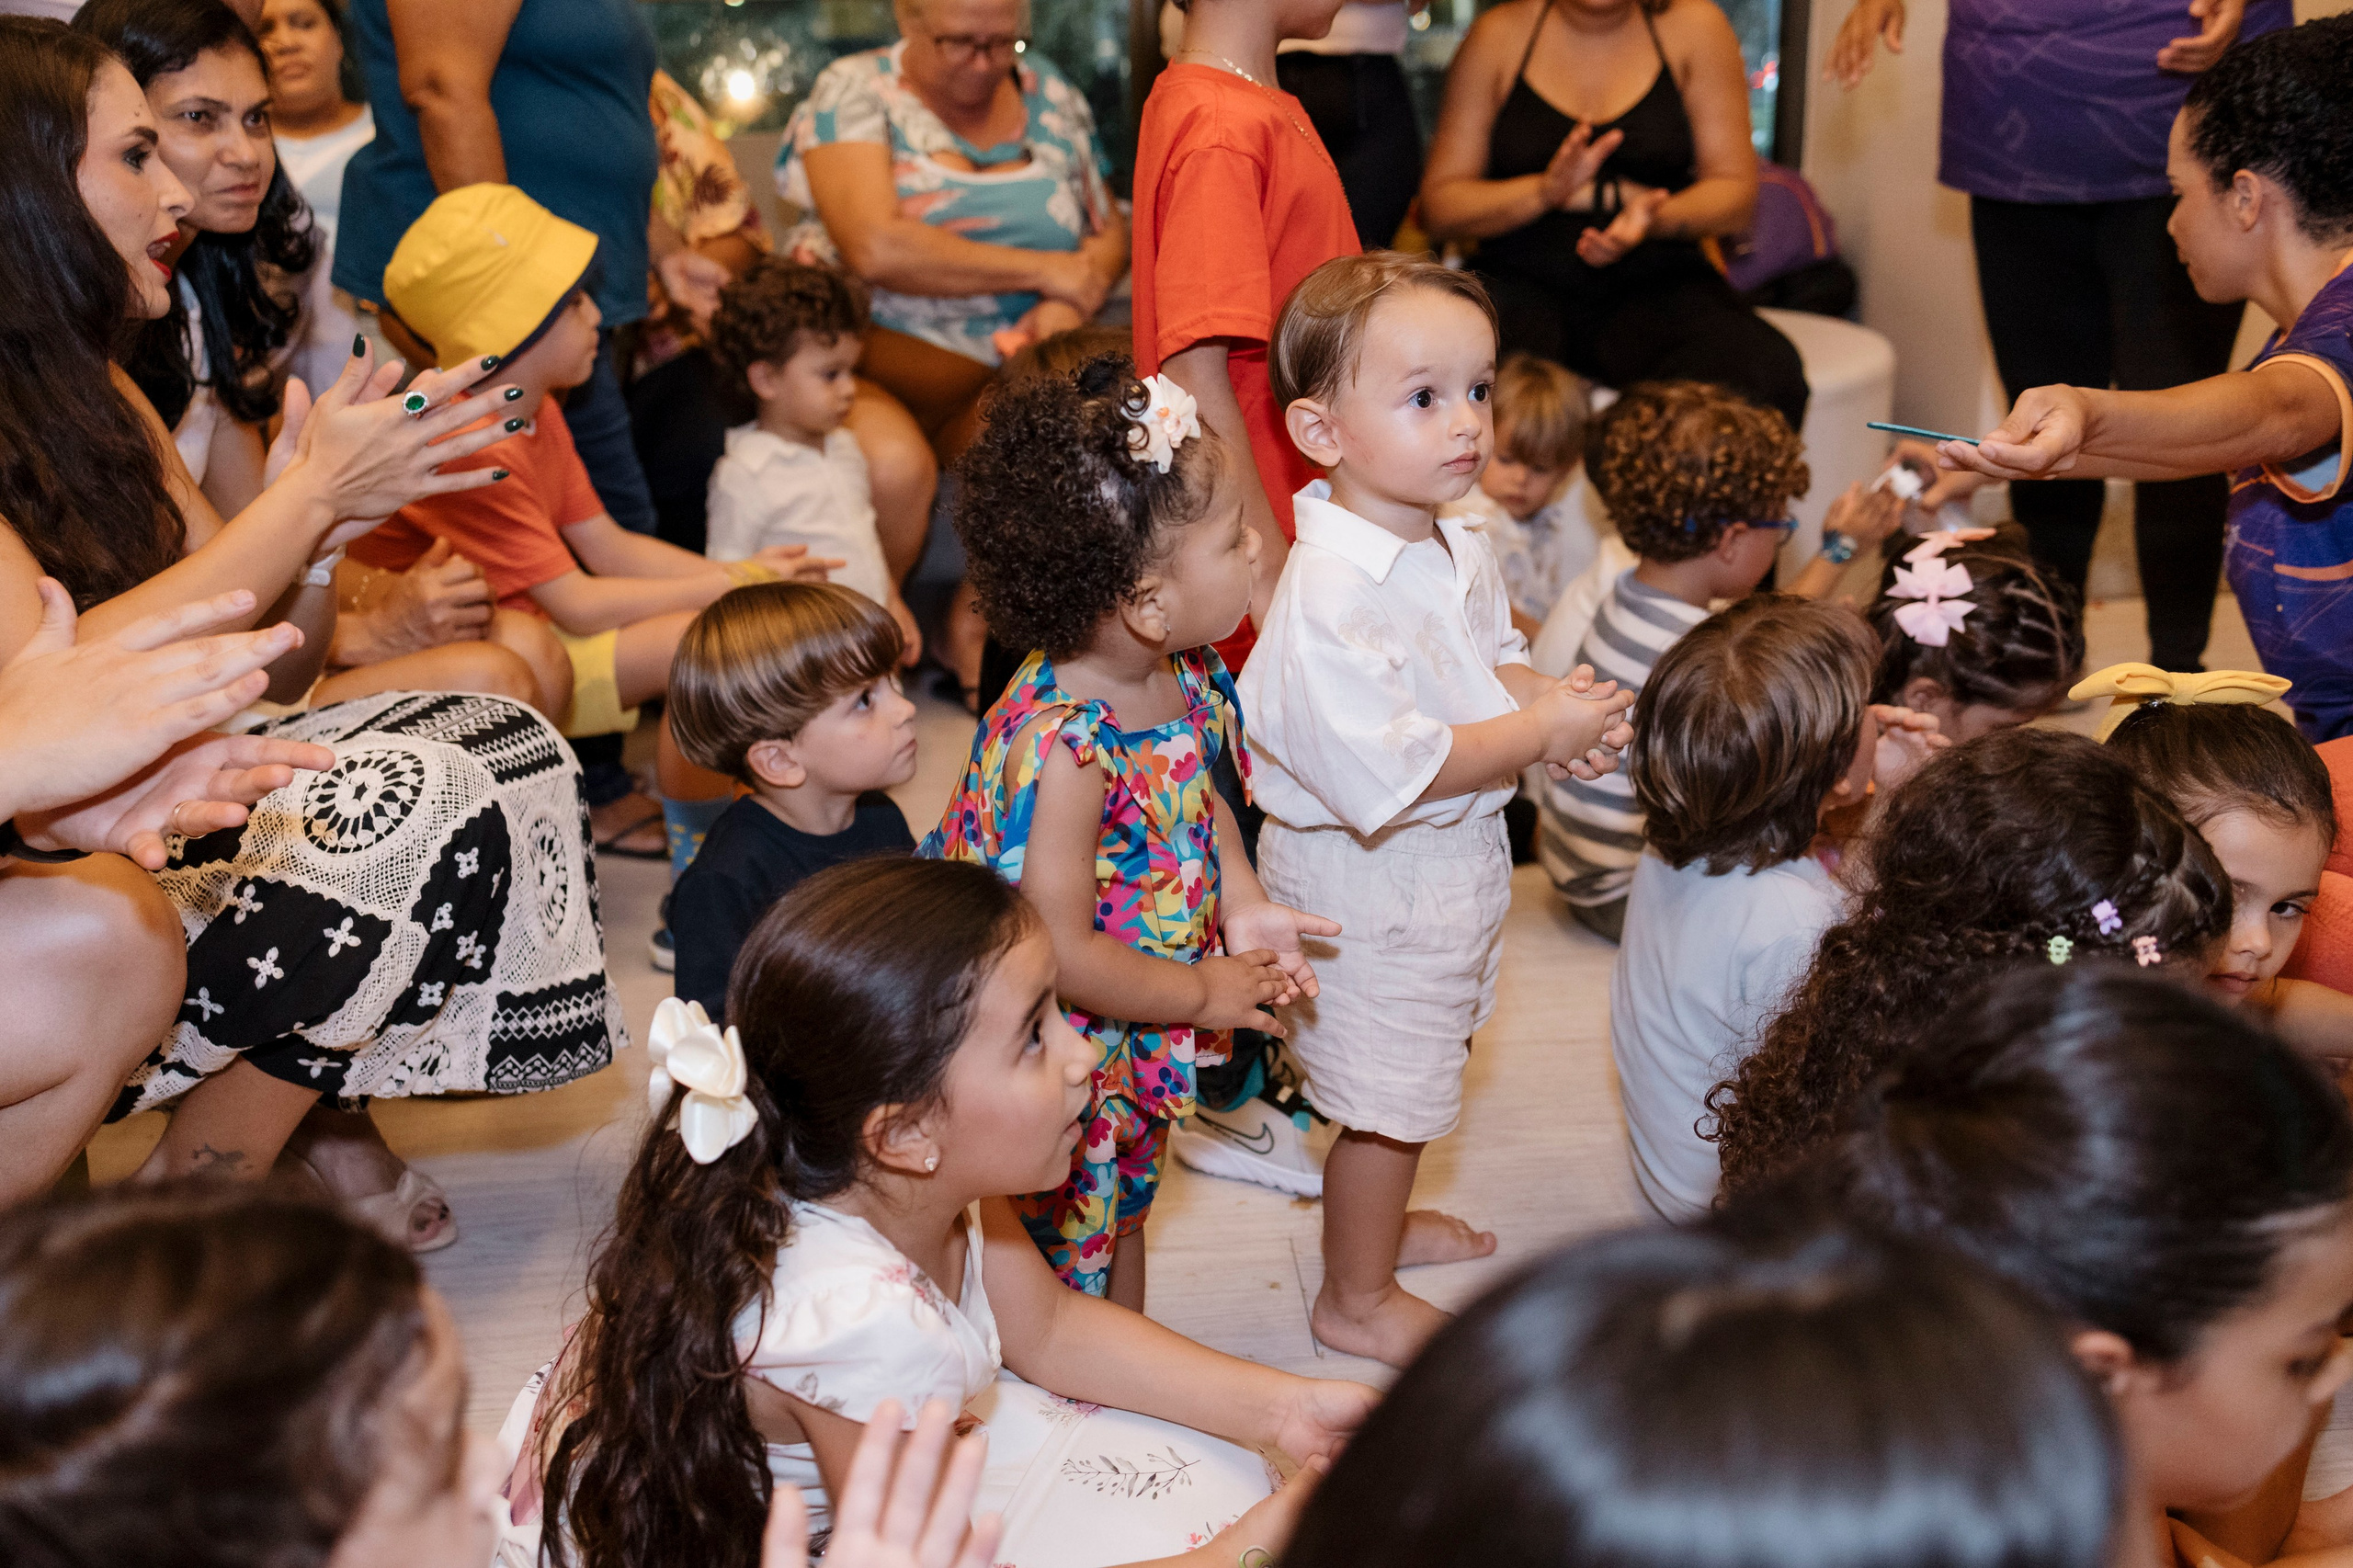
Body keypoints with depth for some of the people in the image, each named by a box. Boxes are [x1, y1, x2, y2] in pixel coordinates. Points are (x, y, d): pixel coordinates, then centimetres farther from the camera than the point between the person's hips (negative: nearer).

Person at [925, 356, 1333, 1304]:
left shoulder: (1183, 677, -10)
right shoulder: (1057, 746, -36)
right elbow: (1060, 955, -32)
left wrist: (1243, 905, -4)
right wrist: (1205, 994, -19)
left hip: (1140, 1043, 9)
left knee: (1122, 1216, 29)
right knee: (1060, 1248, 13)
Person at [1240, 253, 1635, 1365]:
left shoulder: (1456, 550, -1)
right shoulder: (1331, 597, -32)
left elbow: (1490, 659, 15)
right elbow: (1386, 769, -33)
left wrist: (1546, 700, -7)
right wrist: (1538, 732, -26)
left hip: (1450, 861, 9)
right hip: (1367, 884, -9)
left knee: (1418, 1068, 27)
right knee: (1388, 1095, 6)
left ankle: (1376, 1220, 51)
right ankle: (1358, 1298, 27)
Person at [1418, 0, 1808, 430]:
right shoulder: (1499, 35, 5)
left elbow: (1735, 193, 4)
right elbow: (1438, 206, 3)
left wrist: (1654, 219, -18)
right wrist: (1547, 190, -16)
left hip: (1656, 285, 1)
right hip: (1523, 285, -1)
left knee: (1767, 375, -32)